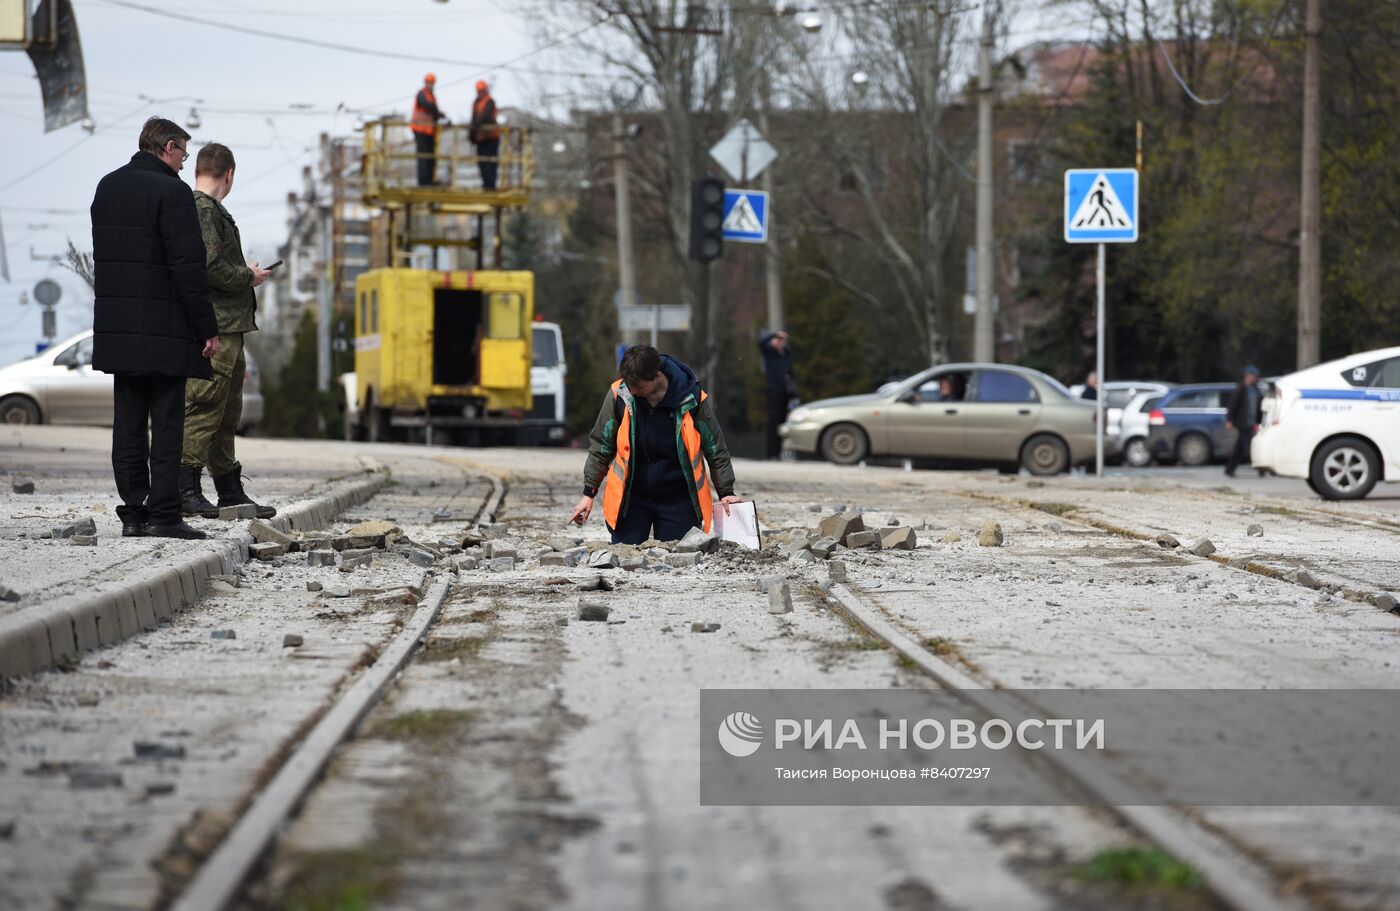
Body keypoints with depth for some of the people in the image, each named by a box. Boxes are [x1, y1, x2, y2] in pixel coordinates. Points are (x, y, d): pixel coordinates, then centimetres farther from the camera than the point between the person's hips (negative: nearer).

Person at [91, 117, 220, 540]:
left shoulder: (107, 187, 12)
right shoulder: (171, 192, -12)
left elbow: (102, 256, 15)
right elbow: (188, 267, -15)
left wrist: (115, 307, 19)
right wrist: (207, 328, -11)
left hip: (117, 327, 7)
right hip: (164, 329, -7)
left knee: (129, 423, 8)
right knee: (166, 424, -4)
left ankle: (133, 512, 9)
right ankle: (163, 514, -5)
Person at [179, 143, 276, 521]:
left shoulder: (210, 209, 20)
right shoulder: (202, 210, -11)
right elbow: (208, 267, -20)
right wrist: (247, 277, -8)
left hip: (227, 328, 11)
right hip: (213, 328, -11)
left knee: (226, 414, 13)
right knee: (204, 407, -10)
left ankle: (230, 492, 19)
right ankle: (185, 490, -10)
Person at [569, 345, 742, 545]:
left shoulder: (692, 399, -13)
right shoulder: (619, 394, -10)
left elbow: (716, 451, 0)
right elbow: (601, 446, 2)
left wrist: (726, 493, -3)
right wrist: (589, 493, 2)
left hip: (677, 500, -1)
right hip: (630, 498, 1)